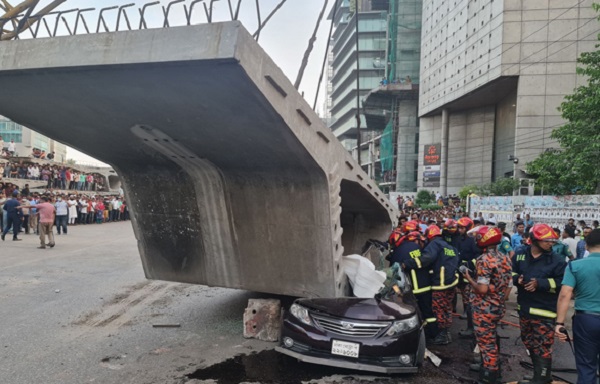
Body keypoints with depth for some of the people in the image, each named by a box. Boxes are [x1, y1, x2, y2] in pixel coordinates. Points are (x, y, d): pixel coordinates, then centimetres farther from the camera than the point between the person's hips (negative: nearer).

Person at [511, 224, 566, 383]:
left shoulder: (557, 260, -11)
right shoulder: (520, 254, 2)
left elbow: (562, 283, -14)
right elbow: (511, 272, 12)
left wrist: (540, 283, -24)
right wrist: (517, 279, -10)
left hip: (545, 310, -6)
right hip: (525, 307, 6)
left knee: (542, 348, -1)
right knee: (529, 343, 20)